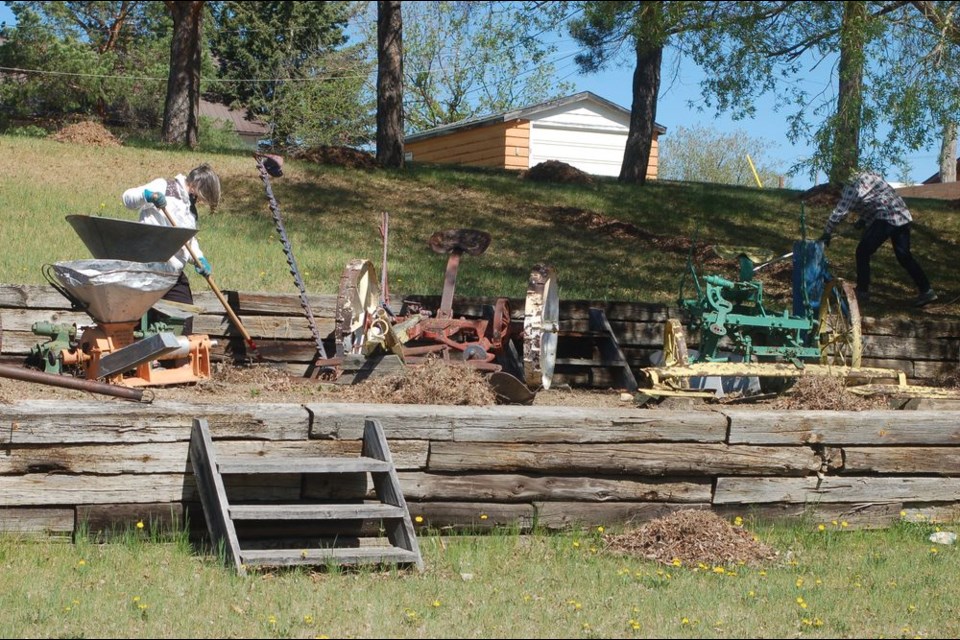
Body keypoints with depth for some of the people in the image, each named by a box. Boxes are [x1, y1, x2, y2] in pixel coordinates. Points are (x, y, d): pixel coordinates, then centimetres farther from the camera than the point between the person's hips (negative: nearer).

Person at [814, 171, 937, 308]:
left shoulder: (853, 187, -8)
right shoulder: (866, 176, 20)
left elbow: (839, 212, -9)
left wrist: (826, 234, -4)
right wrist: (862, 221, 20)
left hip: (886, 219, -9)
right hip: (903, 217, 9)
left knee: (862, 253, 0)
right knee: (904, 256, 13)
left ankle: (862, 292, 3)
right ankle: (926, 290, 10)